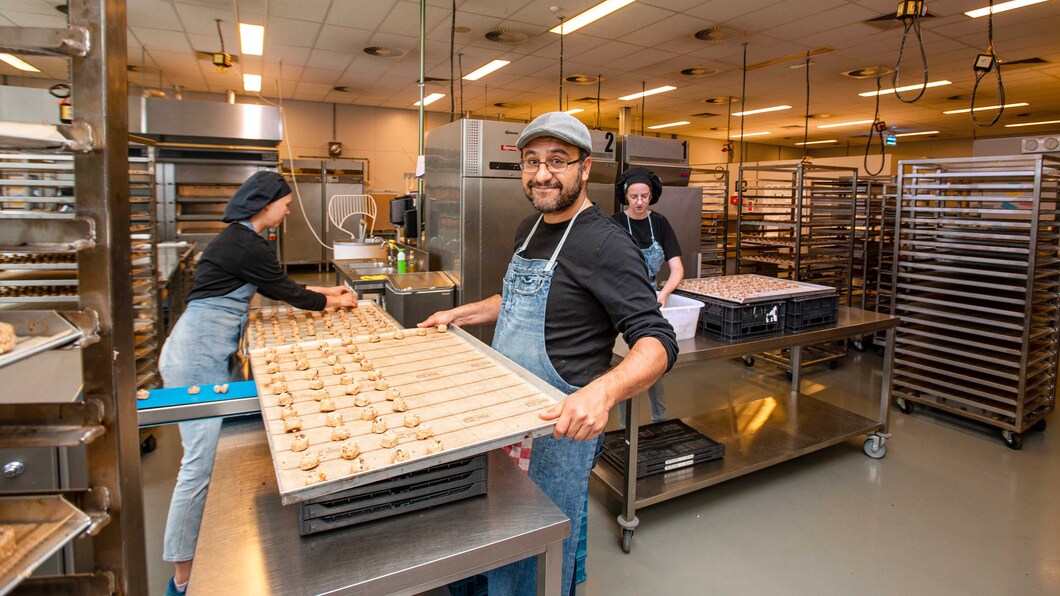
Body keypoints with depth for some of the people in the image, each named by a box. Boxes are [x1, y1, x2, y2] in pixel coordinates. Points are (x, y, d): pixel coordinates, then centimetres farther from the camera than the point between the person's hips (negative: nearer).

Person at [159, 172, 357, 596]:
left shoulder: (240, 239, 14)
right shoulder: (245, 245, -17)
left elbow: (277, 288, 22)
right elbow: (286, 292, -8)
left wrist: (323, 291, 23)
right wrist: (334, 302, 6)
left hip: (209, 354, 11)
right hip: (197, 357, -11)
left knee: (223, 449, 15)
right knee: (203, 460, -7)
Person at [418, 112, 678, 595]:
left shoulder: (604, 243, -20)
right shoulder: (529, 229, 8)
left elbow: (657, 342, -25)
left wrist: (603, 390, -43)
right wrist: (457, 315, 15)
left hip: (561, 424, -8)